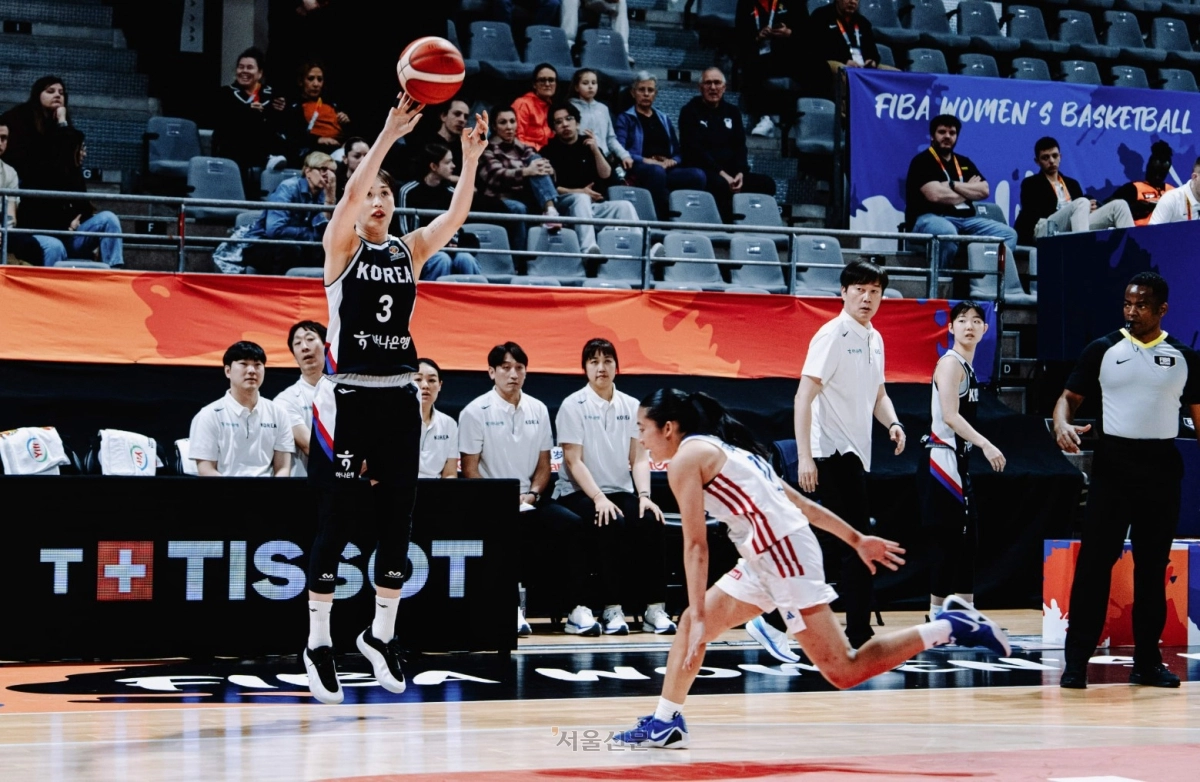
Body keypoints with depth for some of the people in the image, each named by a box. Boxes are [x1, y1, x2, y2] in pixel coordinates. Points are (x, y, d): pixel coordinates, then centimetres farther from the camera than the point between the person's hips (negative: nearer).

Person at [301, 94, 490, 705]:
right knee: (335, 521, -2)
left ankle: (381, 633, 21)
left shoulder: (410, 252, 10)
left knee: (398, 519, 7)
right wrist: (390, 135, -28)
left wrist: (471, 160, -18)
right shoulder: (342, 246, -1)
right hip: (347, 396, -4)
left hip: (398, 398, 5)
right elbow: (350, 190, -19)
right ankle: (318, 642, 6)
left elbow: (455, 217, -4)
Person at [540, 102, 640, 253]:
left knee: (625, 206, -18)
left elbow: (605, 174, 6)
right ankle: (588, 249, -57)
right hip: (564, 205, -5)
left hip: (593, 206, 5)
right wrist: (579, 192, -14)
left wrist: (595, 150, -8)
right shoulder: (549, 150, 1)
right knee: (581, 198, -36)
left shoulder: (588, 143, 15)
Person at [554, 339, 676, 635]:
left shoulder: (631, 407, 10)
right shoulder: (573, 406, -2)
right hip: (579, 494, -4)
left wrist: (644, 495, -12)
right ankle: (612, 609, -29)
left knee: (650, 522, -26)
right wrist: (599, 498, -22)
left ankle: (654, 608, -27)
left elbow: (639, 458, 6)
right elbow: (574, 461, -9)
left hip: (621, 492, 4)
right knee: (614, 525, -33)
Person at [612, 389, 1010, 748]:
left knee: (843, 672, -8)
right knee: (690, 622, 14)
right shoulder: (722, 449, 22)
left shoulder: (686, 458, -5)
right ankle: (664, 724, 19)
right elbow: (800, 501, 21)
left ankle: (948, 628, -6)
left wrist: (701, 618, -13)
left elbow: (696, 546, -12)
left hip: (784, 554, -10)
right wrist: (857, 540, 22)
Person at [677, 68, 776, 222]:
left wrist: (740, 173, -8)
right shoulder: (690, 112, 4)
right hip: (702, 173, -6)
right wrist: (722, 174, -19)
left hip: (730, 173, 6)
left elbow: (740, 147, 13)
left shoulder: (732, 112, 21)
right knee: (721, 185, -38)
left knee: (766, 183, -17)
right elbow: (694, 150, -8)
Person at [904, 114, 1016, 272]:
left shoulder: (964, 162, 21)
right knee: (947, 232, -43)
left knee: (1008, 234, -11)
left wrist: (952, 185, -6)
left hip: (965, 220, 7)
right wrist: (968, 191, 2)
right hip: (930, 219, -7)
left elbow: (984, 191, 8)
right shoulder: (922, 161, 0)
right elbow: (935, 195, -15)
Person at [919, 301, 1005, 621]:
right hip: (941, 460, -10)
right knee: (947, 540, -9)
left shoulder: (967, 366, 16)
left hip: (957, 462, 10)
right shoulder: (950, 363, -12)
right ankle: (937, 615, -5)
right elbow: (950, 415, -21)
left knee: (967, 539, 11)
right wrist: (986, 445, -27)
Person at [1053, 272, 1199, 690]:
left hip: (1161, 467, 2)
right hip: (1112, 464, -2)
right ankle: (1077, 659, -4)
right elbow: (1069, 396, 5)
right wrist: (1063, 423, -18)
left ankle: (1147, 662, 13)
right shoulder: (1103, 350, 3)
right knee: (1094, 561, -6)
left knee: (1152, 565, 7)